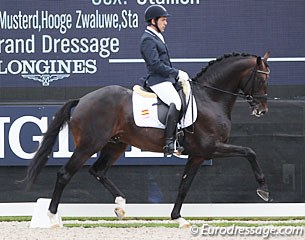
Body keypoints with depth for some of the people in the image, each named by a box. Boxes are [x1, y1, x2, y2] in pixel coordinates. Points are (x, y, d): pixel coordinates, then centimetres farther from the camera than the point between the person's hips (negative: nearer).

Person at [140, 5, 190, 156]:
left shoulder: (157, 37, 22)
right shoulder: (148, 39, -11)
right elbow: (156, 64, -20)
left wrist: (178, 75, 16)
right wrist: (177, 73, -18)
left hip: (167, 79, 11)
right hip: (158, 81, -11)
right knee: (176, 103, -29)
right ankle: (169, 143, -32)